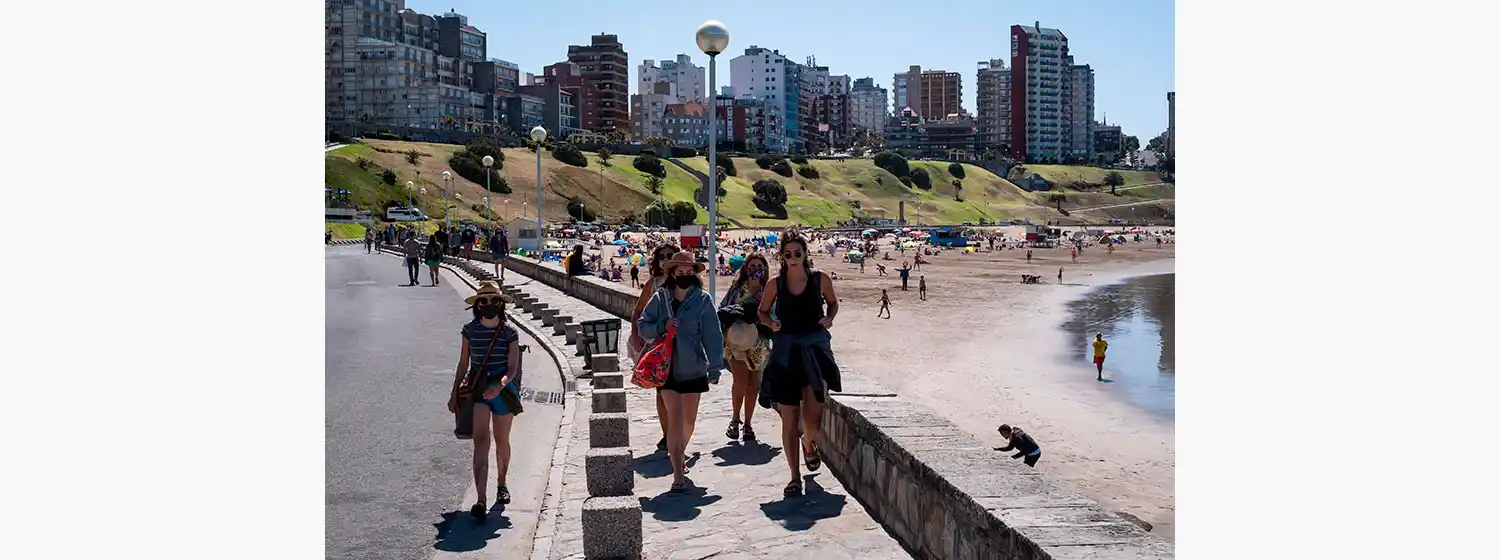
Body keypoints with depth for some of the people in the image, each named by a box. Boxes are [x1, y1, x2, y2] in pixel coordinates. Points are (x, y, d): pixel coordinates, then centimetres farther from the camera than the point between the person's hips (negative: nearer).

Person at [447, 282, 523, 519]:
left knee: (501, 442, 15)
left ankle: (501, 484, 39)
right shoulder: (470, 330, 1)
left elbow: (513, 368, -10)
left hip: (503, 390, 0)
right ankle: (481, 499, -20)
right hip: (477, 388, 0)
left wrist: (500, 384, -29)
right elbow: (463, 365, 9)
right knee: (481, 440, -14)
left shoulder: (510, 333, -4)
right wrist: (454, 393, 10)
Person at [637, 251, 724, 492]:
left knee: (689, 419, 15)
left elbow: (713, 335, -4)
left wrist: (715, 367, -7)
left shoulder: (703, 300, -4)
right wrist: (662, 326, -15)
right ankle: (678, 474, -7)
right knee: (675, 418, -9)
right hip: (666, 366, -1)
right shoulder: (660, 298, -1)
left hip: (693, 367, 1)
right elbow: (642, 326, 4)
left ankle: (679, 453, 43)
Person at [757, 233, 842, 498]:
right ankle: (795, 477, 17)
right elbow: (763, 311, 16)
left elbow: (833, 303, 17)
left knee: (813, 420, -12)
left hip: (814, 346, -1)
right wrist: (770, 323, -4)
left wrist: (829, 318, -3)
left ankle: (808, 442, 27)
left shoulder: (820, 279, 1)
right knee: (789, 420, 5)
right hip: (785, 350, 1)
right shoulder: (775, 284, 3)